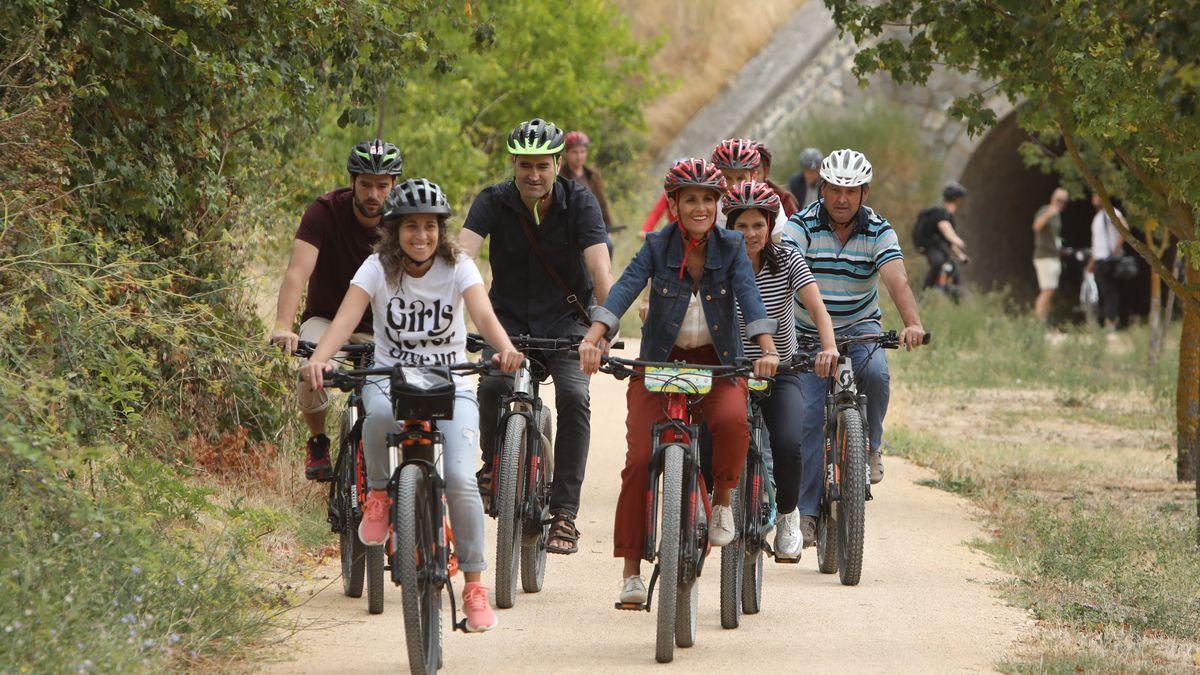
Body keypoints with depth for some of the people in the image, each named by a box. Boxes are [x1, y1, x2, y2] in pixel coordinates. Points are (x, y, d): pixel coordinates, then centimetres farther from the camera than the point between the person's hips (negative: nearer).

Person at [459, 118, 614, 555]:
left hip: (565, 319, 0)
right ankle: (494, 464, 0)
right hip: (509, 317, 0)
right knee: (494, 385, -30)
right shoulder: (494, 202, -11)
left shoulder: (580, 203, -13)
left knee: (573, 395, -25)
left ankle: (564, 514, -17)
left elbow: (599, 268, -24)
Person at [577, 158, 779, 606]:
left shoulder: (731, 248, -2)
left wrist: (767, 349, -33)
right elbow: (623, 292, -17)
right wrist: (593, 339, -34)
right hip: (659, 363, 0)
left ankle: (723, 501, -4)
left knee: (733, 420, -32)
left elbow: (750, 298, -15)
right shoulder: (657, 247, -4)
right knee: (640, 458, -13)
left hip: (718, 365, 0)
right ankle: (631, 570, -4)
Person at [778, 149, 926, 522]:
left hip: (861, 327, 1)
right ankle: (807, 510, -2)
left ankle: (870, 446, -5)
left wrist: (913, 323, -46)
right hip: (810, 334, -1)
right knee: (811, 415, -10)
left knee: (875, 373, -31)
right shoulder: (801, 225, -15)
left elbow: (897, 281, -26)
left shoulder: (879, 231, -12)